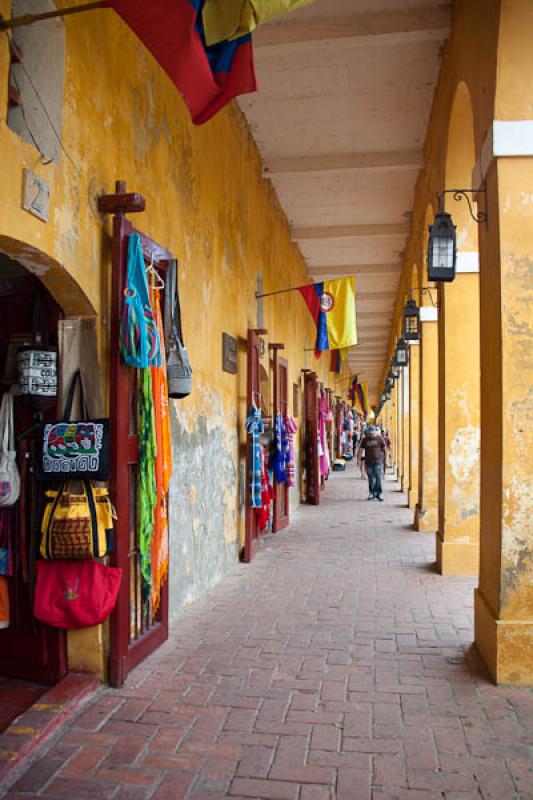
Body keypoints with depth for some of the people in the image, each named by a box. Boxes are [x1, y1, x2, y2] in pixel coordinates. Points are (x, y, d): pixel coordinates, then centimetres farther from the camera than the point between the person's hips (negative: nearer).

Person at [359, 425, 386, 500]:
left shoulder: (379, 438, -1)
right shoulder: (365, 439, 2)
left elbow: (384, 449, 4)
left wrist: (385, 460, 3)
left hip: (378, 461, -2)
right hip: (368, 462, 2)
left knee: (378, 478, -8)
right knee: (370, 478, 9)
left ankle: (378, 493, 1)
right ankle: (371, 493, 19)